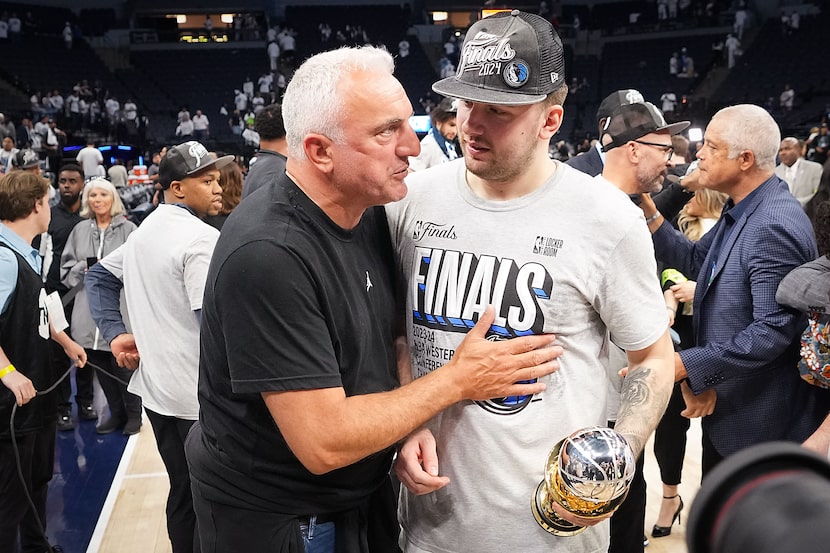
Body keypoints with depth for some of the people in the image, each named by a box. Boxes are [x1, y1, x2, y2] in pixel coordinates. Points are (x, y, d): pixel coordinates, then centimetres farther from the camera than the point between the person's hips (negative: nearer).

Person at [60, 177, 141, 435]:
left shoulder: (128, 229, -3)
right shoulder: (80, 230, 10)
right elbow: (66, 269, 11)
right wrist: (85, 268, -7)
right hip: (89, 310, 5)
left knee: (123, 365, -1)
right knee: (100, 367, 12)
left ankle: (134, 414, 19)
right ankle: (116, 413, 30)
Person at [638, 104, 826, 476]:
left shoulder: (775, 227, -26)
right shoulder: (739, 209, 5)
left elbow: (774, 330, -29)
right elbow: (696, 260, 9)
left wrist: (685, 364, -31)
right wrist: (649, 212, -2)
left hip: (758, 420, -9)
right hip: (722, 404, 9)